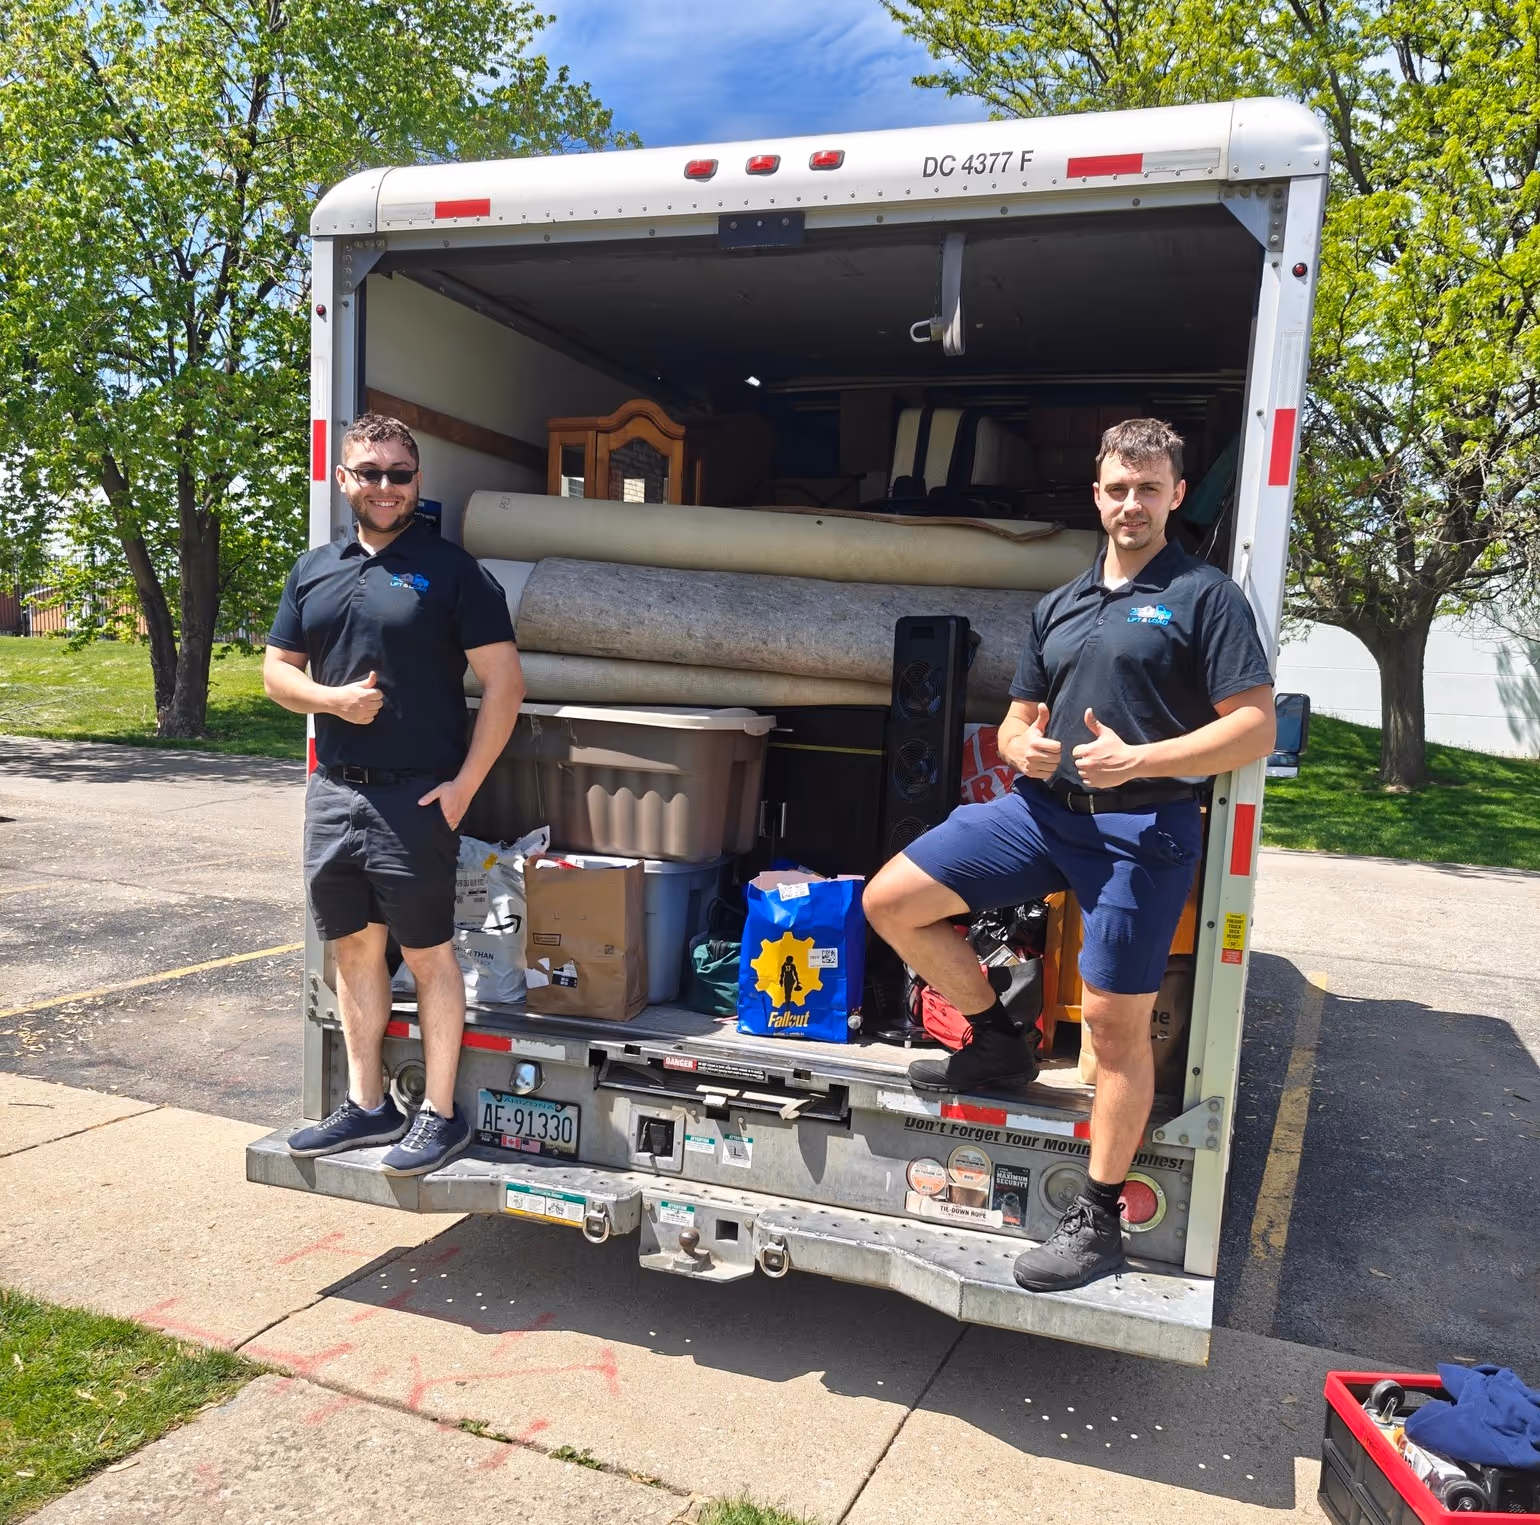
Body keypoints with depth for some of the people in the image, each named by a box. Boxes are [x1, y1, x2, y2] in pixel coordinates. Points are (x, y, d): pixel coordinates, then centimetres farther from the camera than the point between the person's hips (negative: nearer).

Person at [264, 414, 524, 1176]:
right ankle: (367, 1104, 28)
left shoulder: (449, 569, -4)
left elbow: (503, 682, -8)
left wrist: (465, 784, -12)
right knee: (354, 948, 14)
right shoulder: (313, 570, 12)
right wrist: (330, 698, -7)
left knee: (428, 954, 3)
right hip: (334, 791, 6)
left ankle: (440, 1114, 16)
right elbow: (276, 671, 15)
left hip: (415, 796, -5)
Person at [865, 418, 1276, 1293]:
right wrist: (1022, 747, -3)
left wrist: (1138, 760, -20)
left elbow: (1256, 728, -9)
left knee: (1117, 1023, -2)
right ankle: (1000, 1042, 18)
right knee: (891, 902, -2)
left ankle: (1100, 1220, 15)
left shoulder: (1205, 595, -2)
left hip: (1145, 827, -6)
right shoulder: (1061, 605, 17)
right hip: (1046, 808, 6)